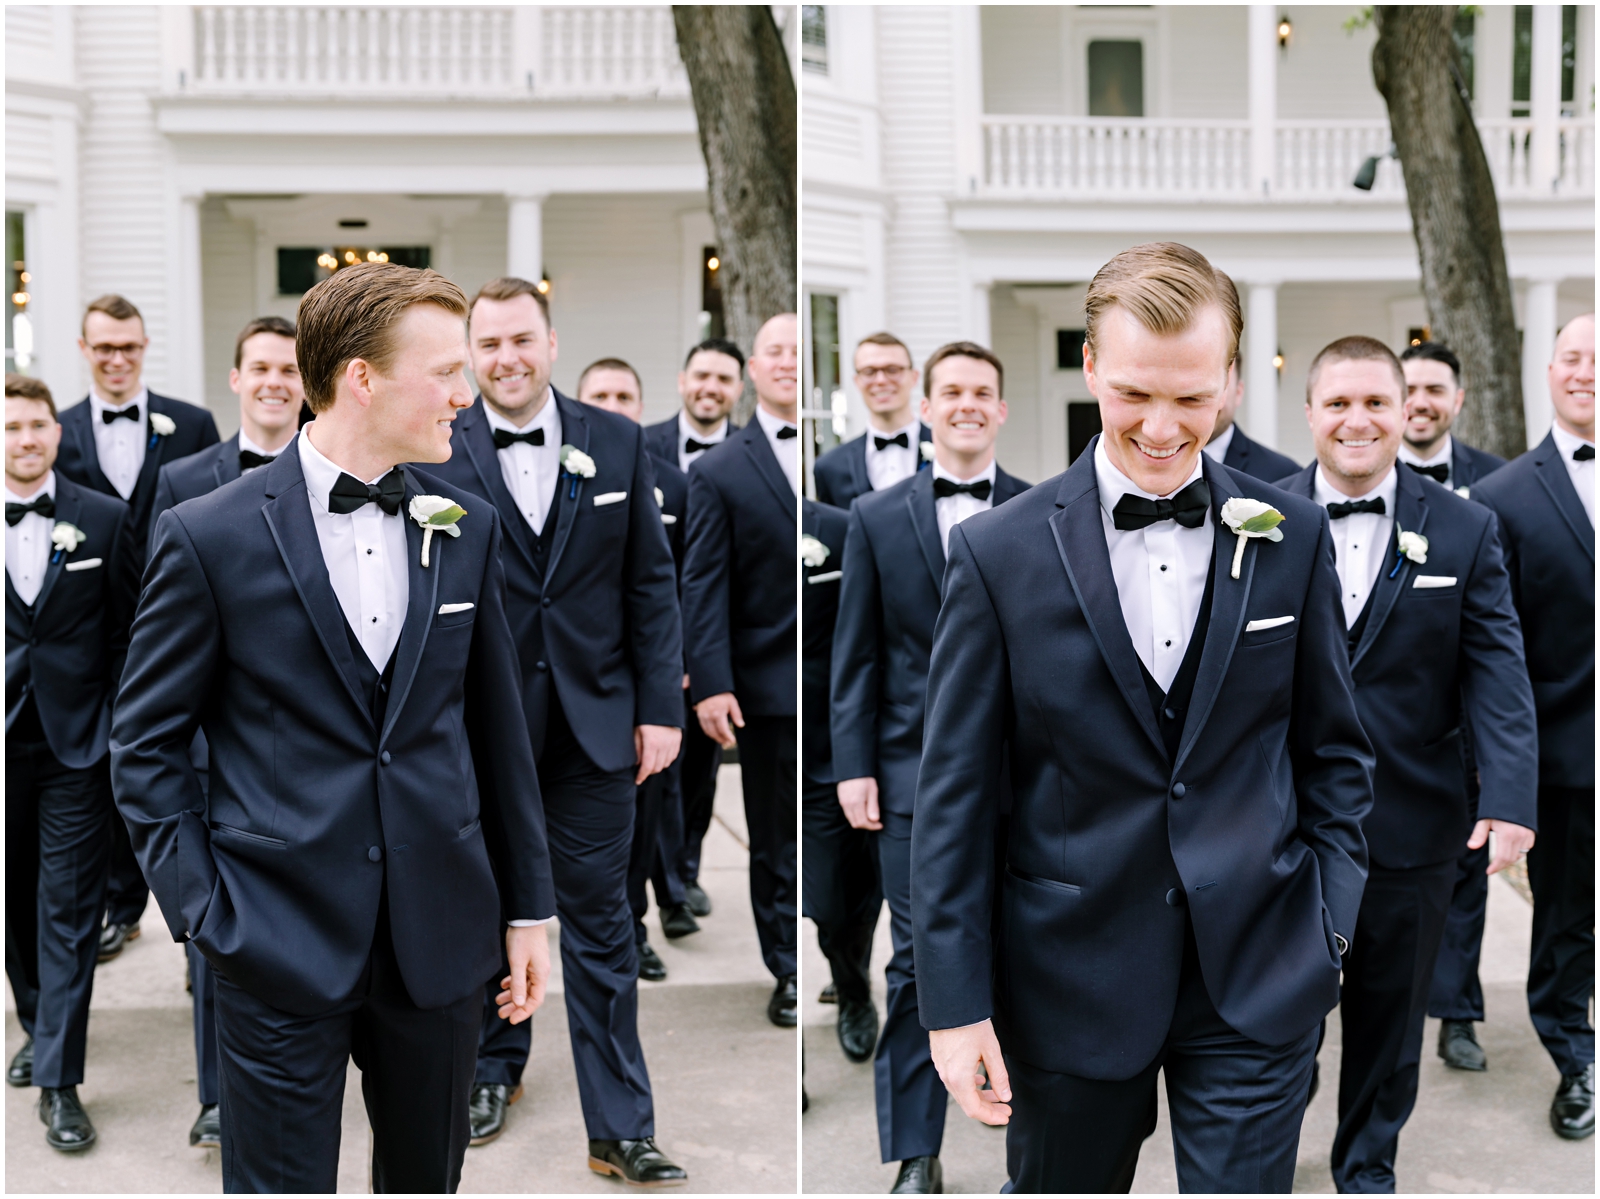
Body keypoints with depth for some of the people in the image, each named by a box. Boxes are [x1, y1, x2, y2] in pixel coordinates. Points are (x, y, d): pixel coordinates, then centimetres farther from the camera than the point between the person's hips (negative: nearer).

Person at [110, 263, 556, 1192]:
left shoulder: (469, 529, 4)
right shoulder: (213, 538, -7)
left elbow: (498, 727, 10)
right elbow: (146, 745, -1)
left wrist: (529, 906, 10)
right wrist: (203, 908, -8)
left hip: (442, 936, 4)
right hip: (283, 943, -3)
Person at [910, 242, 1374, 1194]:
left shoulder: (1292, 537, 0)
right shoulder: (1001, 552, -6)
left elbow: (1334, 747, 9)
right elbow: (956, 793, -4)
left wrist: (1331, 925, 0)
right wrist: (955, 1001, -6)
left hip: (1261, 981, 1)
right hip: (1071, 979, 0)